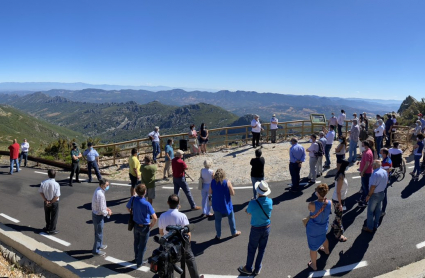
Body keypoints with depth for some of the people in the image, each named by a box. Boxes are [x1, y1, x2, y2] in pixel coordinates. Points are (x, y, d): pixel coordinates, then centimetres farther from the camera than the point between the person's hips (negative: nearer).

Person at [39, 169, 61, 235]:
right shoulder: (56, 184, -22)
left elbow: (40, 192, -4)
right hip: (54, 202, -4)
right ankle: (52, 230, 19)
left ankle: (48, 227, 39)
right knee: (54, 216, 12)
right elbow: (57, 196, -22)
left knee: (47, 215, 23)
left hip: (46, 202, 4)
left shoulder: (43, 183, -10)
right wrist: (51, 202, -10)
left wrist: (46, 200, -3)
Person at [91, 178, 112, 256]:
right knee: (99, 233, 9)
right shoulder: (100, 195, -30)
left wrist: (106, 208, 9)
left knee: (98, 231, 27)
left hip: (95, 213, 9)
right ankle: (96, 250, 24)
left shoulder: (98, 190, -1)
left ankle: (99, 245, 46)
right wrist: (108, 213, -10)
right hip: (98, 216, -9)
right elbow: (101, 210, -26)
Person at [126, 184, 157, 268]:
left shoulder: (133, 199, -16)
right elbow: (155, 218, -30)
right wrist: (151, 226, -11)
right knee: (142, 246, 15)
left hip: (135, 225, 6)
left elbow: (128, 207, 6)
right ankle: (139, 263, 31)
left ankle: (136, 258, 47)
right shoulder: (146, 204, -31)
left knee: (136, 242, 26)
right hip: (144, 227, -5)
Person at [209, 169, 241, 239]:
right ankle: (234, 232, 36)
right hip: (226, 204, -2)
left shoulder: (212, 182, -9)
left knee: (218, 220, 16)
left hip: (216, 205, 2)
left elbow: (210, 192, 1)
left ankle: (218, 235, 26)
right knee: (231, 218, 20)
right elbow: (232, 193, -13)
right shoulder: (227, 182, -18)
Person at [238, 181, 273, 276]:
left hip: (256, 229, -3)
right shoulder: (270, 201, -14)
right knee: (262, 249, 19)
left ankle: (248, 269, 34)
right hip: (266, 228, 4)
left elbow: (249, 213, -7)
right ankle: (257, 269, 34)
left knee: (252, 249, 16)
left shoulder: (252, 203, -27)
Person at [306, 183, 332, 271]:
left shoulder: (312, 205, -37)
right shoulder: (330, 203, -22)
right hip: (324, 227, 5)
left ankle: (314, 265, 39)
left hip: (313, 229, -5)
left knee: (313, 247, 17)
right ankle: (326, 250, 69)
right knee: (323, 237, 38)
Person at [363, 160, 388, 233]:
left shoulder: (376, 174, -28)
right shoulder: (385, 172, 1)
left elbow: (373, 186, -26)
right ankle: (375, 226, 29)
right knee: (378, 210, 18)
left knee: (370, 211, 4)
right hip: (382, 193, 9)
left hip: (375, 194, -9)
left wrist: (368, 195, -17)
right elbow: (386, 182, 14)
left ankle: (369, 228, 12)